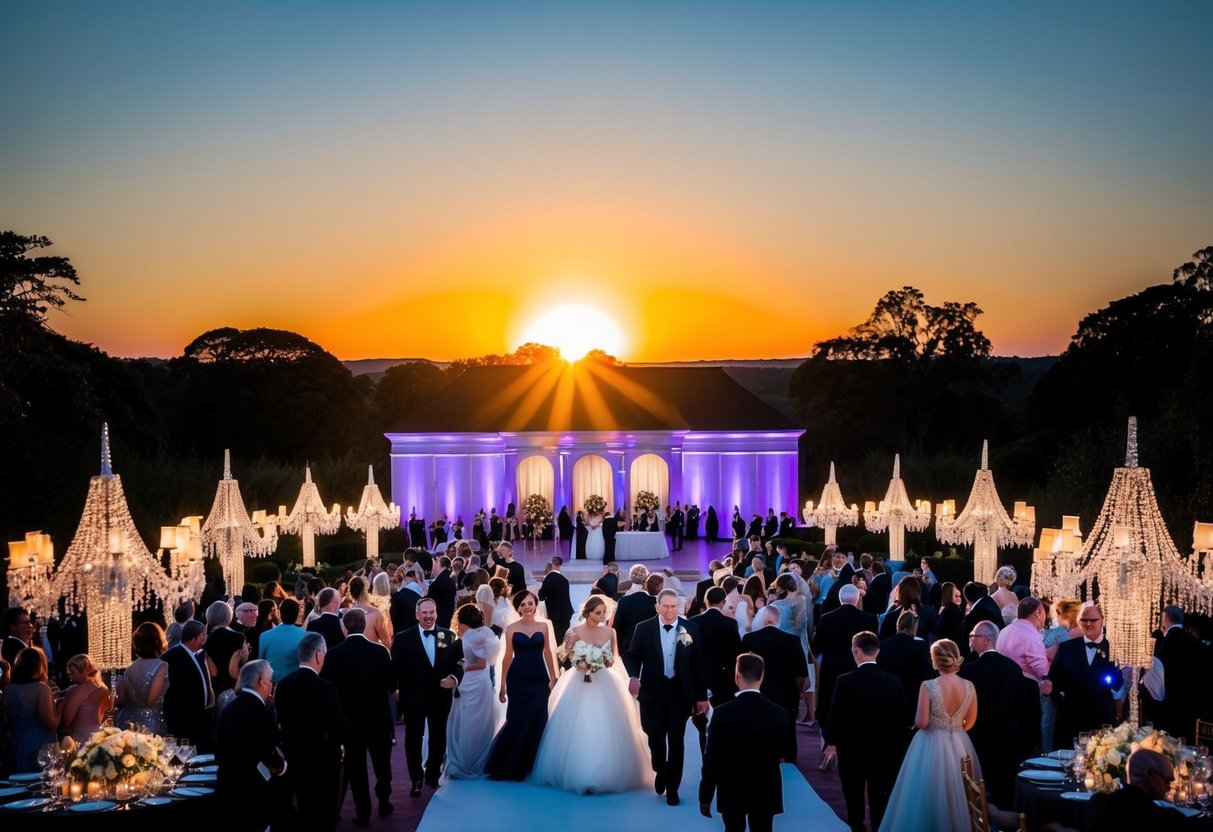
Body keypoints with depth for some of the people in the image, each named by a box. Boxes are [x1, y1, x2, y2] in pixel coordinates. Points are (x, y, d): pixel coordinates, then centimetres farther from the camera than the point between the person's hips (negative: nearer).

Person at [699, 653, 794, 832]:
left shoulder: (722, 713, -16)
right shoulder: (778, 713, -8)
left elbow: (711, 759, -13)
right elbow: (787, 752, 7)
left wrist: (705, 797, -4)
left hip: (732, 792, -1)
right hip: (766, 792, 2)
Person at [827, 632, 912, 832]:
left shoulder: (845, 682, -17)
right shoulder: (894, 683, -9)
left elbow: (834, 719, -14)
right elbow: (904, 719, -3)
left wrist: (835, 742, 6)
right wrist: (895, 746, 13)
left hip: (852, 753, -2)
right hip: (885, 753, 2)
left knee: (855, 810, 12)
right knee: (880, 808, 12)